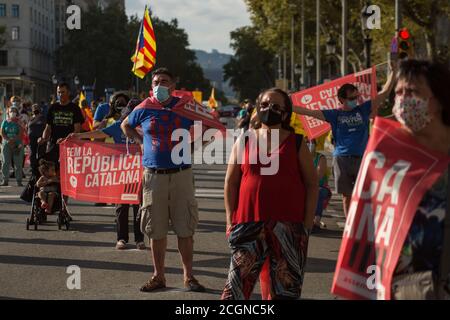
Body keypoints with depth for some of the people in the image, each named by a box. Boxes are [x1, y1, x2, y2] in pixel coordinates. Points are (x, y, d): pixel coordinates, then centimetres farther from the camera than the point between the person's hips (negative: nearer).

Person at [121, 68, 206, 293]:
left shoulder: (185, 107, 2)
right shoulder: (144, 109, 4)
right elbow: (126, 126, 23)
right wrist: (141, 142, 9)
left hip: (181, 174, -1)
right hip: (154, 175, 1)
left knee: (185, 229, 1)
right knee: (156, 230, 6)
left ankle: (188, 276, 11)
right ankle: (158, 276, 17)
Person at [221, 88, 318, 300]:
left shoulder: (296, 143, 6)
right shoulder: (244, 141, 10)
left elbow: (312, 183, 5)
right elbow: (231, 181, 10)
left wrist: (308, 221, -3)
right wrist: (230, 220, 3)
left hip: (288, 225, 0)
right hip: (249, 223, 1)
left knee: (286, 284, 3)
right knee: (239, 279, -4)